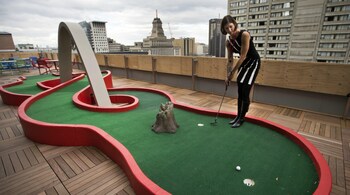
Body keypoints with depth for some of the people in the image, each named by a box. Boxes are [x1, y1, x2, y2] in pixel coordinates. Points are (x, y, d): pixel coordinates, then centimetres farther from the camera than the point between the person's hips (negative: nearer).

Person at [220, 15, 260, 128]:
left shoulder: (244, 34, -24)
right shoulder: (228, 41, -4)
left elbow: (243, 56, -25)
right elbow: (230, 60, 0)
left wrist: (232, 72, -23)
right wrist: (228, 76, -5)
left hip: (253, 62, -7)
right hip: (243, 63, 7)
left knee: (245, 92, -8)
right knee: (240, 92, 9)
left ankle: (241, 118, 5)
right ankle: (238, 116, 21)